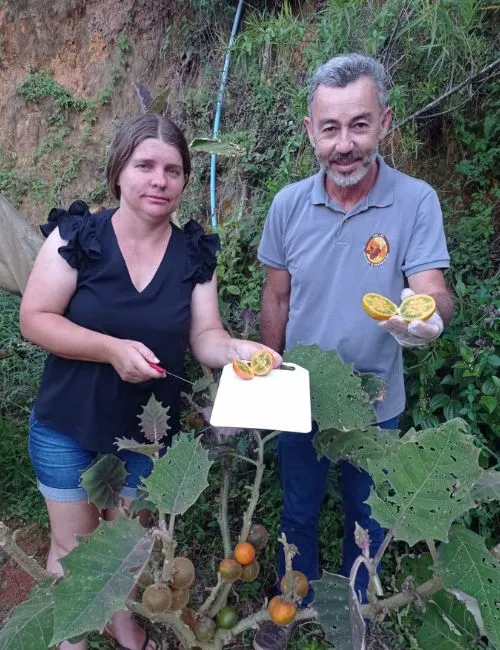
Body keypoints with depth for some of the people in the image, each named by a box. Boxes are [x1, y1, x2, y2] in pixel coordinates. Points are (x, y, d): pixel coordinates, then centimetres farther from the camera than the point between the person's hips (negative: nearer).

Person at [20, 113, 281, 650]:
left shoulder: (195, 254, -7)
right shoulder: (76, 237, -16)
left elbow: (204, 335, -9)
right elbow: (35, 320, -16)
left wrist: (235, 349, -31)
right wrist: (112, 348, -29)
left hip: (150, 430, 2)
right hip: (68, 426, -2)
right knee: (73, 545, 18)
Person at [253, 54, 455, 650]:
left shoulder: (416, 202, -16)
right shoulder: (288, 205, -9)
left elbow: (434, 292, -21)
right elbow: (276, 298, 0)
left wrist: (428, 312, -45)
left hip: (374, 403, -1)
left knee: (365, 518, 22)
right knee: (298, 510, 23)